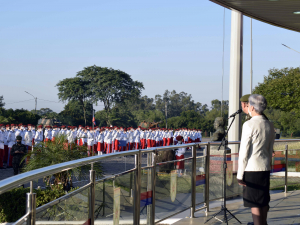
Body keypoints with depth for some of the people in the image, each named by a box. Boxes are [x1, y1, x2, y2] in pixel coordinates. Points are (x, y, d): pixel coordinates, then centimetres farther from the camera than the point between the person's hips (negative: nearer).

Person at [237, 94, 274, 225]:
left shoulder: (249, 125, -13)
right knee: (264, 200, 20)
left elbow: (244, 152, -13)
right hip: (265, 167, 7)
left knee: (254, 203, -2)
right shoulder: (269, 125, 8)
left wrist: (240, 175, -10)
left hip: (252, 168, -7)